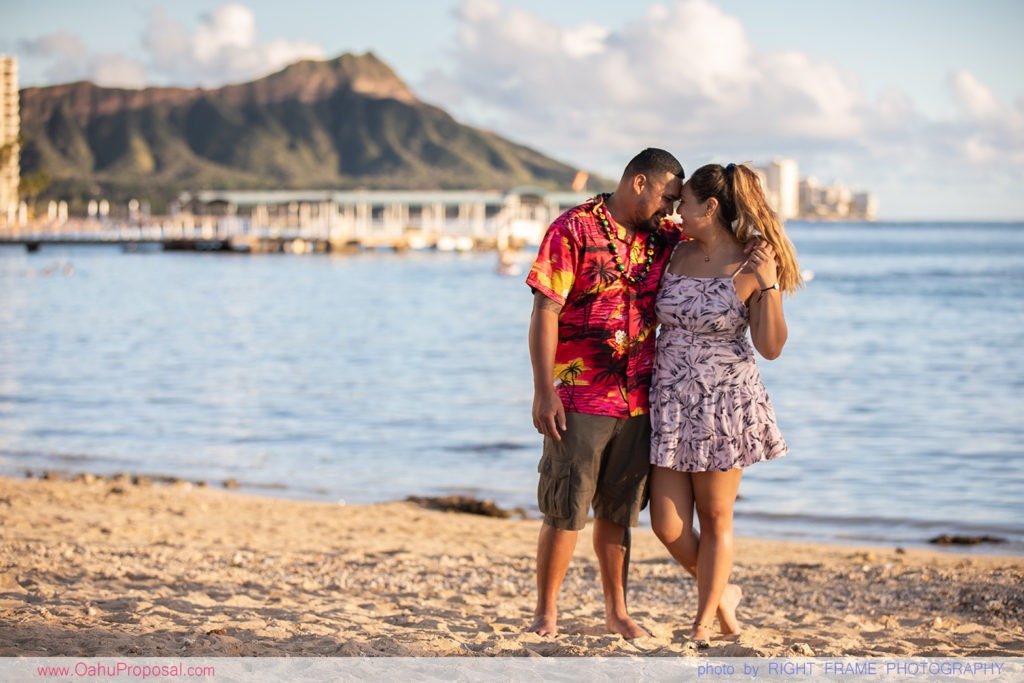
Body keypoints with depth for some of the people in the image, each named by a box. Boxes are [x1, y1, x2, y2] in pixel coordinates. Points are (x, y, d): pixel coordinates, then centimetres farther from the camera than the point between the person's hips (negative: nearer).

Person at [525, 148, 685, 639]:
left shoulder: (663, 239, 8)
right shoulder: (574, 230, -7)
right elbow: (545, 312, -10)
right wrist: (543, 391, -16)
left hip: (639, 400, 5)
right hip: (580, 397, -5)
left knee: (618, 510, 13)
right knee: (566, 511, -1)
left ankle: (616, 610, 23)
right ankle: (545, 611, 11)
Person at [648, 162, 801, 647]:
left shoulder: (752, 268, -9)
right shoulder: (682, 253, 6)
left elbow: (771, 348, -13)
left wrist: (768, 284, -19)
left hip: (724, 403, -5)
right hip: (670, 402, 5)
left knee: (715, 519, 6)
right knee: (668, 526, 2)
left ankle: (704, 622, 20)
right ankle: (723, 593, 28)